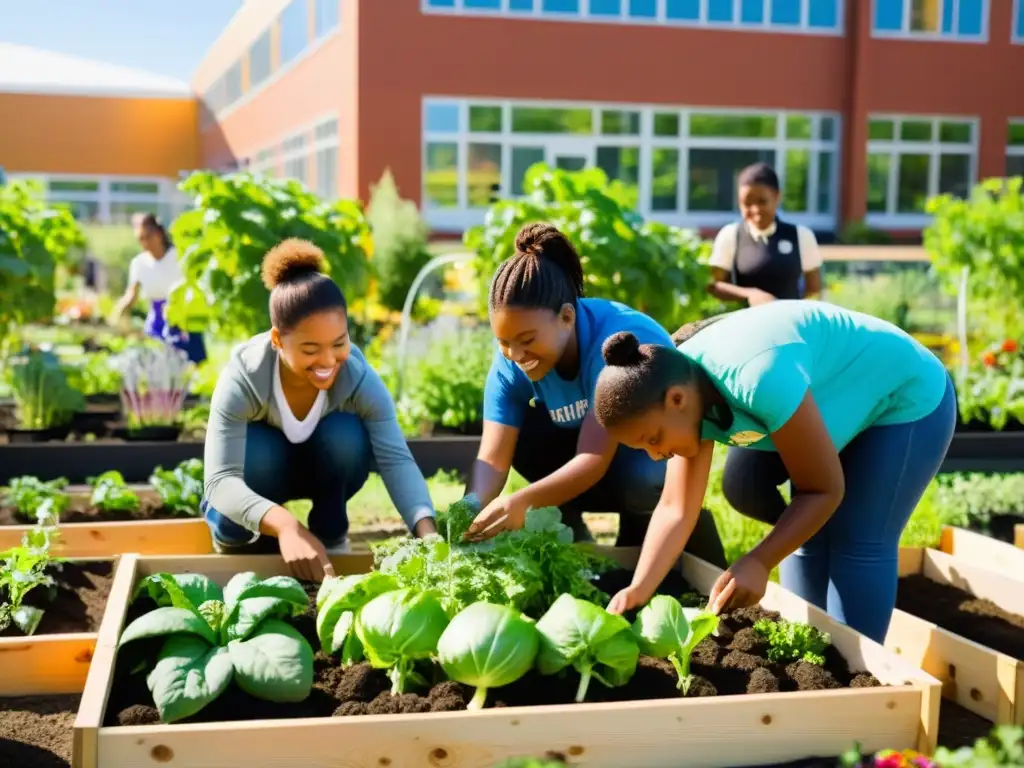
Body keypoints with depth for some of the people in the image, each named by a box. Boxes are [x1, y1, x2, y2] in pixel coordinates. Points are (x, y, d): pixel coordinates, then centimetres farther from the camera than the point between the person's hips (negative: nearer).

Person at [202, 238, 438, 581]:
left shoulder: (359, 376, -31)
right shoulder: (243, 377, -36)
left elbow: (396, 459, -39)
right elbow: (220, 480, -44)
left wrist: (427, 533, -57)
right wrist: (286, 525, -63)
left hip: (322, 467, 2)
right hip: (261, 465, -2)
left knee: (346, 434, -32)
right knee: (256, 449, -36)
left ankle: (331, 534, -6)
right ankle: (236, 533, -5)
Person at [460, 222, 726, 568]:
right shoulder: (511, 363, -19)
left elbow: (595, 460, -41)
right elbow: (493, 458, -24)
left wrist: (522, 501, -54)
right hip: (587, 440, 5)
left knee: (640, 482, -37)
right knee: (523, 436, -21)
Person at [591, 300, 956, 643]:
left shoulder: (758, 376, -42)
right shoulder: (684, 381, -16)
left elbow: (825, 489, -31)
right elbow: (676, 508, -16)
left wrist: (758, 563, -35)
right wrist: (639, 590, -27)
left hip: (908, 402, -7)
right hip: (851, 407, 8)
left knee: (859, 545, -9)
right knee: (807, 536, 8)